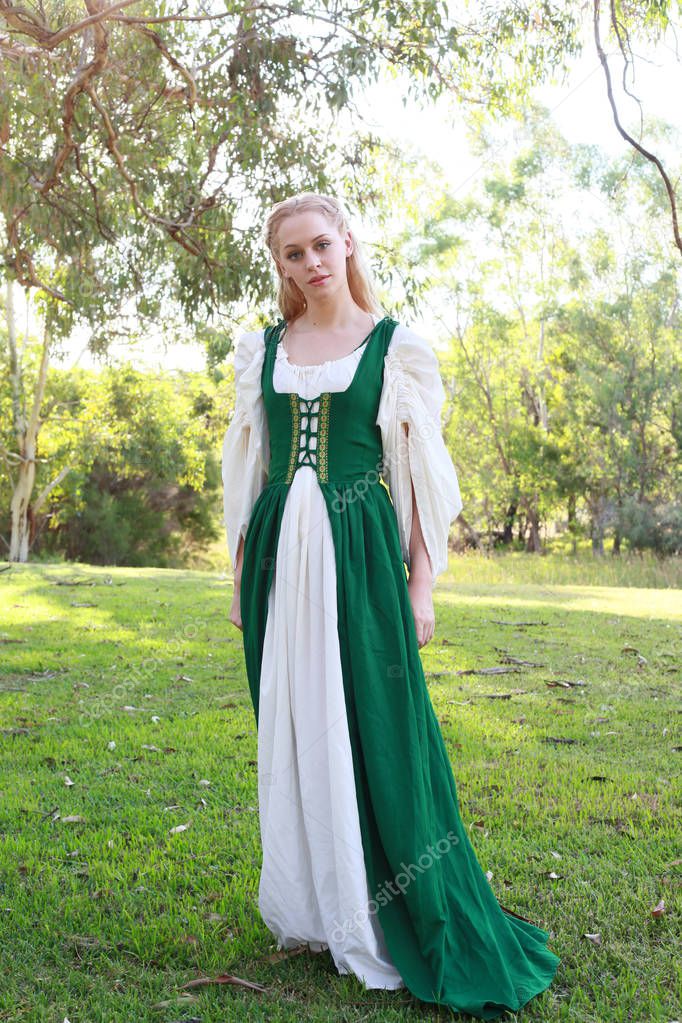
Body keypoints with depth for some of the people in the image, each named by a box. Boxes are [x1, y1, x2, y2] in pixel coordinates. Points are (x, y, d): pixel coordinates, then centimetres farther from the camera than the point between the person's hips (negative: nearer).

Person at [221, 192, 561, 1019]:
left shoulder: (394, 346, 2)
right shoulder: (264, 351, 12)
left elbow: (420, 474, 0)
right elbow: (248, 471, 14)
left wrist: (421, 585, -5)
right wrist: (241, 575, 10)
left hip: (358, 554, -4)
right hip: (280, 556, 4)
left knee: (374, 733, -1)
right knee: (293, 733, 9)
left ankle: (390, 924, 14)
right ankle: (311, 909, 25)